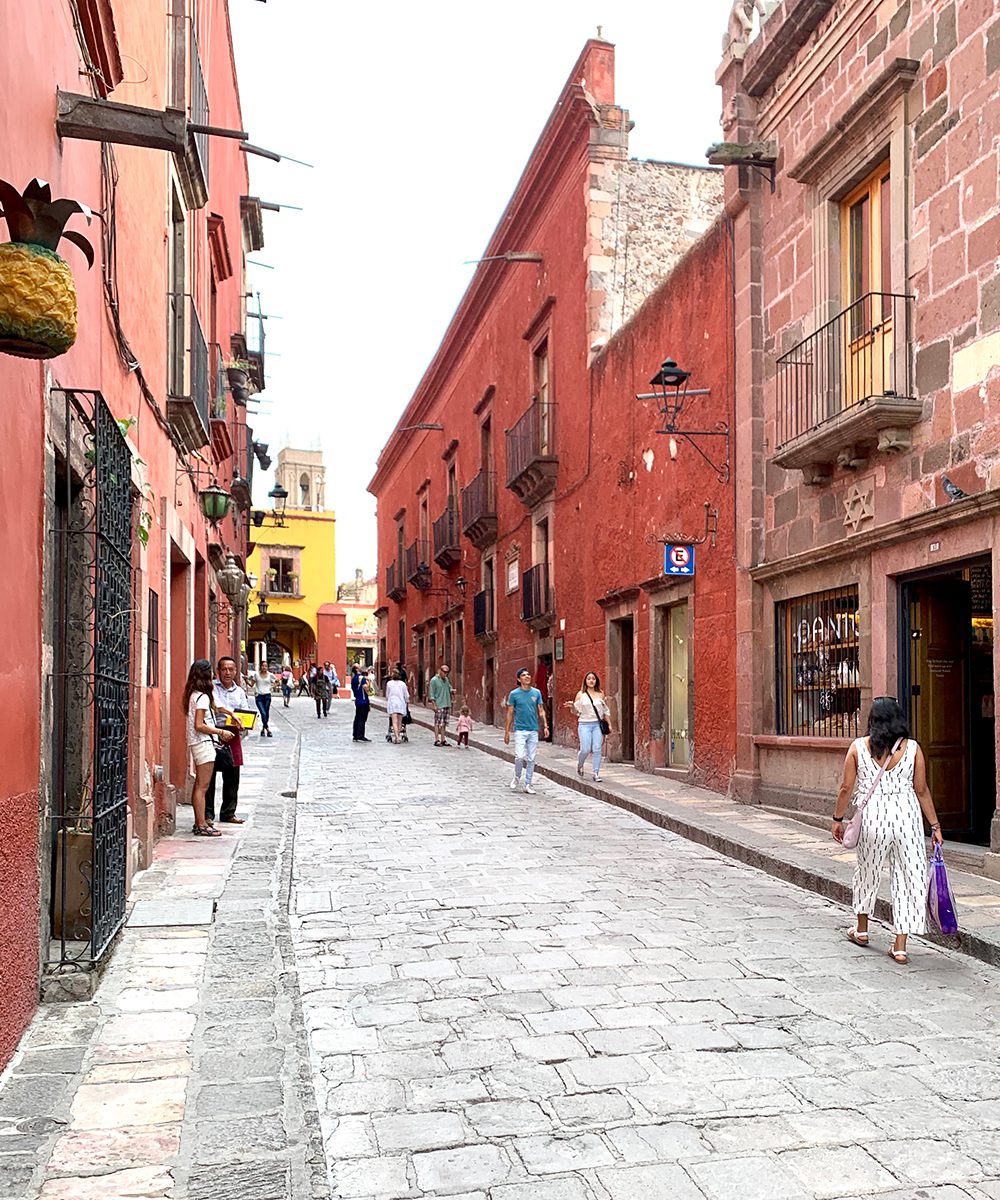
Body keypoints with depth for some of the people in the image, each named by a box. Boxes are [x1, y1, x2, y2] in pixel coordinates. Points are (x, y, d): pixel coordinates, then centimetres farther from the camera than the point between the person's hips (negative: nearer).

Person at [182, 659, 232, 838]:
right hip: (204, 744, -10)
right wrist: (220, 732, -17)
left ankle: (199, 823, 19)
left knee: (198, 786, 13)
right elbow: (199, 725, -20)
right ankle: (201, 825, -5)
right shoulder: (202, 697, -15)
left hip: (196, 744, 10)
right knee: (202, 786, -7)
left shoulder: (193, 695, 13)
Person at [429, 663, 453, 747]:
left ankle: (443, 740, 12)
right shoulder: (434, 680, -5)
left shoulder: (446, 680, 15)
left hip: (446, 705, 7)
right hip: (439, 706, -7)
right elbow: (431, 693, -7)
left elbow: (449, 689, 27)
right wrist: (434, 704, -13)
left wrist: (451, 691, 3)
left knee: (444, 724, 8)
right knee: (438, 723, -6)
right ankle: (437, 740, -3)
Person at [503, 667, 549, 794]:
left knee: (531, 759, 6)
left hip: (533, 731, 3)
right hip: (520, 730, -3)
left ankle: (528, 784, 15)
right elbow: (509, 714, 2)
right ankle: (517, 778, 14)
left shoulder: (536, 693, 6)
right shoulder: (514, 694, -1)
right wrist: (507, 732, 0)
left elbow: (541, 711, 11)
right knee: (520, 757, -12)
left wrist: (545, 726, 0)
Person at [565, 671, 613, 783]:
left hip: (598, 724, 2)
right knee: (585, 749, -8)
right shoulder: (580, 694, 3)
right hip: (585, 724, -2)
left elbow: (605, 711, 14)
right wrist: (572, 706, -19)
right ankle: (579, 765, 23)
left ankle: (596, 773, 3)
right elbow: (577, 711, 2)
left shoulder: (600, 694, 8)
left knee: (597, 749, -4)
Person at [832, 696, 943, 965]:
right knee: (908, 876, 7)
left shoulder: (858, 747, -2)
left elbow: (846, 788, 0)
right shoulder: (912, 748, -2)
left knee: (868, 871, 20)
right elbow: (922, 791, 0)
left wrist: (838, 818, 12)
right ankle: (900, 945, 6)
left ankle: (861, 929, 37)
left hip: (873, 816, 1)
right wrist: (935, 825, 9)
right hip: (906, 814, 0)